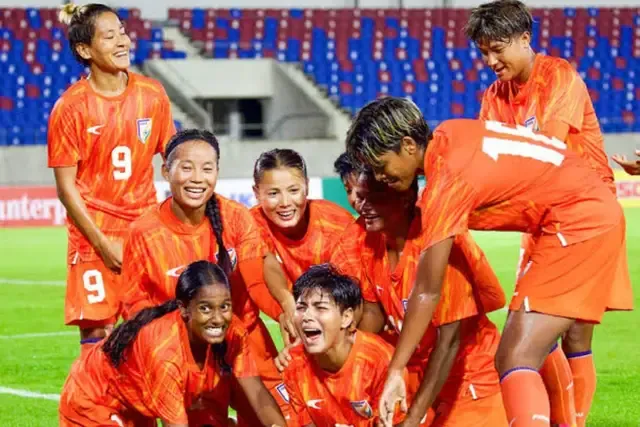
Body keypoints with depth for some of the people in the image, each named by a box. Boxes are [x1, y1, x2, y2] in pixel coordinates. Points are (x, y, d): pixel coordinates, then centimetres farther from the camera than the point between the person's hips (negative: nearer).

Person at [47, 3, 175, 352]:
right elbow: (66, 188, -7)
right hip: (95, 235, -3)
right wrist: (103, 244, -11)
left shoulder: (152, 95, 1)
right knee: (97, 334, -6)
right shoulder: (70, 107, -9)